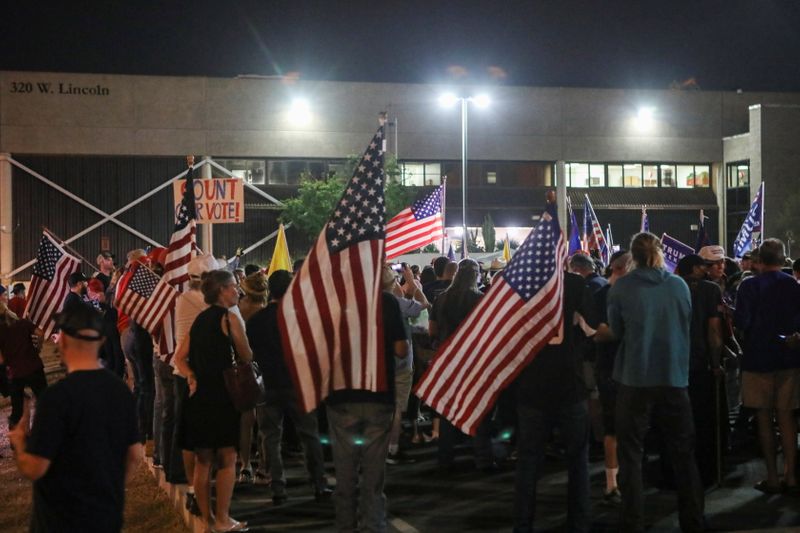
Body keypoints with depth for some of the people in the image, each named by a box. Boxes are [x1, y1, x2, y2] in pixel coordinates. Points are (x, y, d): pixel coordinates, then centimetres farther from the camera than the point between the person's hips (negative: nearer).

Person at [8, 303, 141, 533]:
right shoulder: (120, 389, -3)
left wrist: (19, 441, -1)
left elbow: (33, 468, -21)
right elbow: (134, 454, 6)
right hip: (110, 515, 6)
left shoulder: (57, 396, -23)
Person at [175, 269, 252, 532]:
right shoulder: (229, 317, -7)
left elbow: (180, 357, 12)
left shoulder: (199, 319, 14)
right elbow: (246, 357, -4)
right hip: (221, 393, -7)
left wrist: (192, 377, 1)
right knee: (227, 459, 1)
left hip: (198, 393, 7)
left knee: (202, 460, 11)